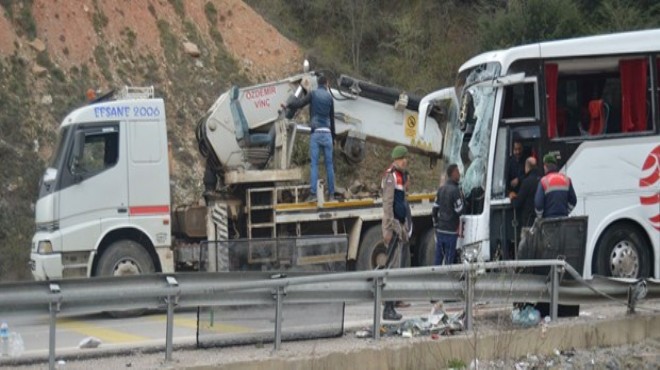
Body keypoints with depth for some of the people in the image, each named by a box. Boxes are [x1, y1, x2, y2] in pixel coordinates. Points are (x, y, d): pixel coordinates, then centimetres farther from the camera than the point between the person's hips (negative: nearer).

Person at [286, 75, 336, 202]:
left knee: (314, 164, -6)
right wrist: (333, 136, 19)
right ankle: (331, 194, 4)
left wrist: (288, 105, 10)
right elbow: (332, 118, 13)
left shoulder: (313, 94, 4)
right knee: (329, 165, 5)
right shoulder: (329, 97, 10)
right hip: (327, 133, 2)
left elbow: (300, 103, -8)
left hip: (316, 133, -2)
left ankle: (313, 193, -15)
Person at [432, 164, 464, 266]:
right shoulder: (455, 191, -14)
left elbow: (435, 210, 12)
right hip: (451, 231, -7)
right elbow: (459, 211, -15)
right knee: (449, 259, -3)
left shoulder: (441, 189, 9)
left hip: (440, 230, 7)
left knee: (438, 258, 11)